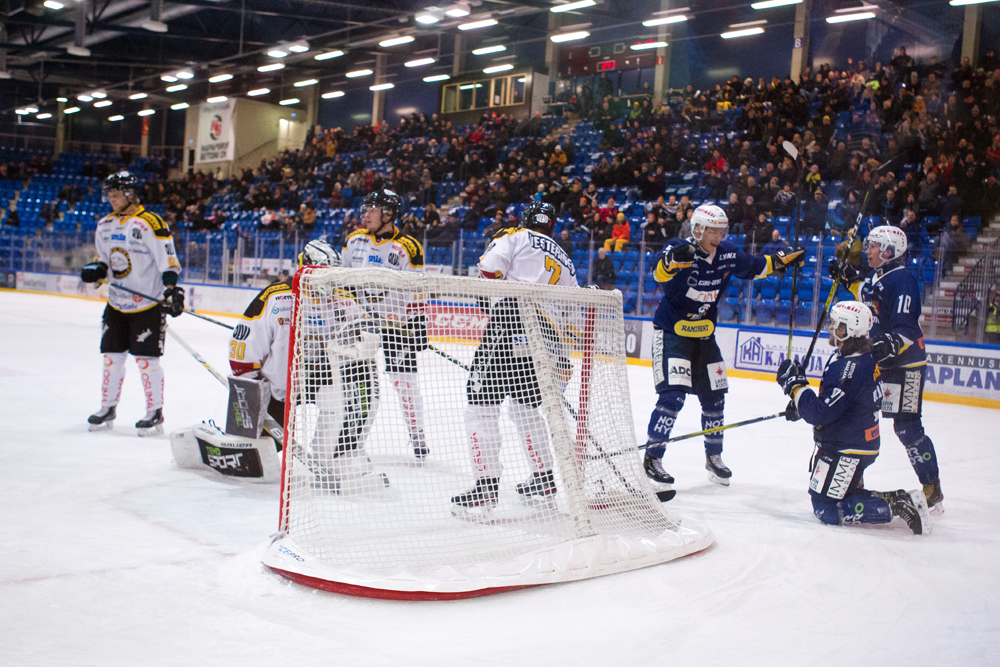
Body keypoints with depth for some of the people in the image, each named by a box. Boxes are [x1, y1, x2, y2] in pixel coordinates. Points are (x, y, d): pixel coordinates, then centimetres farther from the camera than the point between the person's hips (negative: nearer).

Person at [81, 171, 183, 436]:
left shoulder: (151, 223, -13)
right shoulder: (105, 225, 9)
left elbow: (168, 262, -15)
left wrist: (172, 290, -24)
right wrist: (96, 269, -2)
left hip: (148, 304, -7)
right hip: (116, 303, 7)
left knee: (146, 359, -4)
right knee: (111, 356, 9)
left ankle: (155, 413, 7)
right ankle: (107, 409, 21)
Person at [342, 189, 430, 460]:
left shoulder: (407, 248, -11)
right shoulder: (354, 240, 4)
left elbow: (416, 292, -10)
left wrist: (419, 325, -13)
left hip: (395, 320, -4)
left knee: (404, 377, -4)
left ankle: (417, 434, 7)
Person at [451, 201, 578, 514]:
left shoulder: (515, 237, 13)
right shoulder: (566, 264, 29)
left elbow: (490, 268, -6)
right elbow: (568, 316, 26)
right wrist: (563, 362, 31)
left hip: (510, 326, -6)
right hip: (545, 340, 7)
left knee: (481, 404, -4)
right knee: (525, 407, 23)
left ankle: (486, 486, -10)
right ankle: (544, 478, 27)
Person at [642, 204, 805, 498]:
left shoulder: (727, 254, -1)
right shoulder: (680, 249, -19)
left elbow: (754, 266, 19)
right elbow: (660, 273, -41)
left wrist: (784, 259, 11)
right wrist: (673, 260, -60)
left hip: (703, 335, 7)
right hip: (672, 332, -6)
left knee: (714, 396, 13)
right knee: (673, 395, -19)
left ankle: (713, 457, 32)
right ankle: (652, 459, -11)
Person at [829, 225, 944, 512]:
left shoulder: (902, 279, -16)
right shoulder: (877, 276, 11)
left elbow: (908, 327, -24)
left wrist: (891, 345, -41)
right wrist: (848, 276, 23)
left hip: (904, 365, -10)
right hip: (875, 362, 10)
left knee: (907, 427, -10)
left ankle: (932, 490, -1)